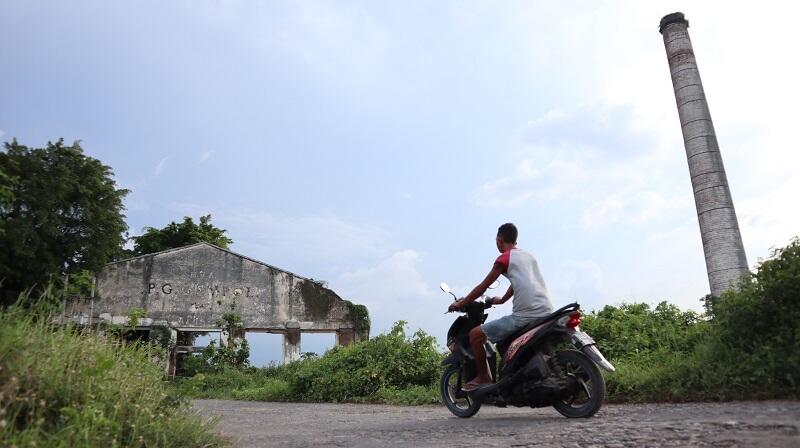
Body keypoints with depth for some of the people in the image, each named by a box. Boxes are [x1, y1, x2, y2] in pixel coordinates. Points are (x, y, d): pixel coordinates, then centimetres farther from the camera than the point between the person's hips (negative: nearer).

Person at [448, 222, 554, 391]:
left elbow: (482, 287, 2)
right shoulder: (529, 255, 20)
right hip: (547, 312, 8)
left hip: (525, 316, -8)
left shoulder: (504, 258, -1)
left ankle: (483, 377, 7)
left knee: (475, 334, -1)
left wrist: (460, 304, 13)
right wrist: (501, 300, 47)